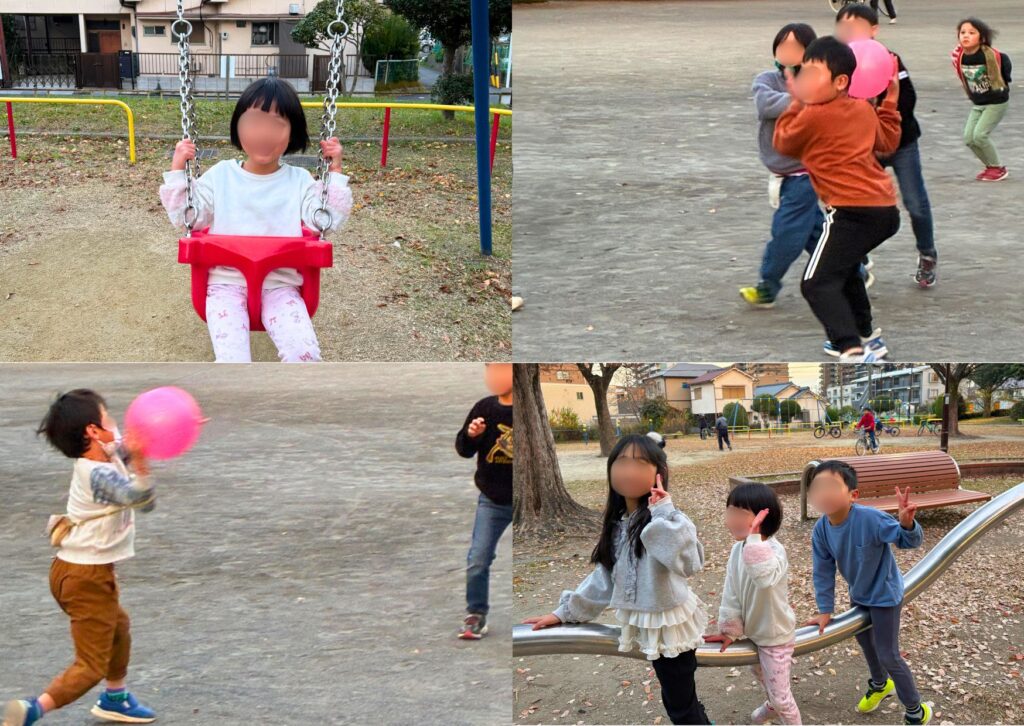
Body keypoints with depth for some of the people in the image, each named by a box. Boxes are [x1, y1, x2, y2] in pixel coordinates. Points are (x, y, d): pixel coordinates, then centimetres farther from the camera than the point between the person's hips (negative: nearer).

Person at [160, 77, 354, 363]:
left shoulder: (299, 181, 6)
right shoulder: (221, 175, 6)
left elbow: (329, 219, -4)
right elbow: (184, 216, 6)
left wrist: (335, 171, -7)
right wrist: (178, 169, -2)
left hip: (279, 283, 0)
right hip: (227, 281, 0)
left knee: (304, 352, -26)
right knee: (232, 359, -26)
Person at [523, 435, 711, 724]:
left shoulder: (666, 520, -20)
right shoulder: (618, 524, 6)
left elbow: (689, 563, -37)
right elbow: (605, 575, 14)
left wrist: (663, 513, -34)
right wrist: (566, 611, 12)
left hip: (670, 623, -8)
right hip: (648, 624, 8)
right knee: (675, 699, 20)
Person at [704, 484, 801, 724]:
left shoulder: (774, 550, -31)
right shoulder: (739, 549, -8)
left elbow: (766, 578, -54)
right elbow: (732, 593, -1)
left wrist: (754, 538, -51)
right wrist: (730, 630, 2)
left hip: (776, 635, -8)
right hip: (754, 631, 8)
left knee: (780, 694, 1)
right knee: (761, 675, 33)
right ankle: (774, 706, 61)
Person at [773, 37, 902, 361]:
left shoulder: (812, 117, -7)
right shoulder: (864, 109, 15)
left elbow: (783, 143, 11)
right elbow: (888, 142, 32)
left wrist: (795, 103, 21)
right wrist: (891, 101, 38)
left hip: (853, 212, -9)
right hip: (886, 209, 9)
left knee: (816, 283, -13)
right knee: (843, 267, 34)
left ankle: (853, 352, -28)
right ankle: (867, 336, 45)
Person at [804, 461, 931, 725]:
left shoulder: (870, 519, -36)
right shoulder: (821, 530, -18)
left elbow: (910, 541, -34)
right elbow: (823, 571, -7)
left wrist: (907, 523, -57)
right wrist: (825, 610, -3)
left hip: (885, 594, -6)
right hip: (859, 594, 6)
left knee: (888, 655, 0)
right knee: (864, 641, 28)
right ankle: (880, 684, 57)